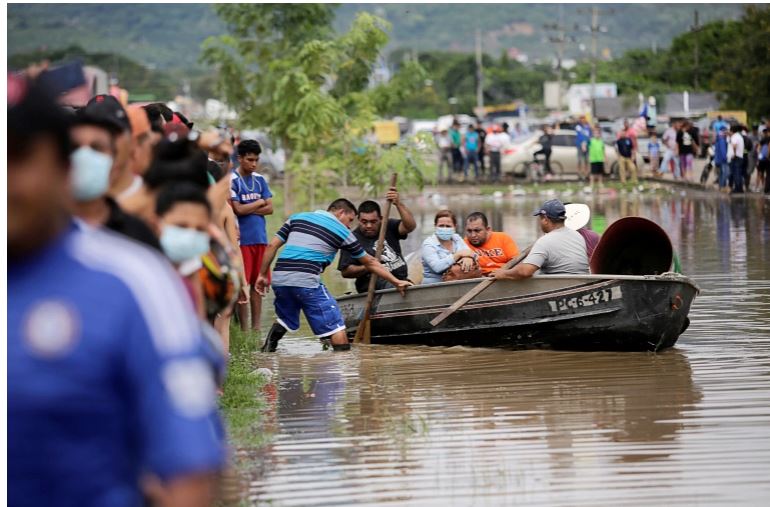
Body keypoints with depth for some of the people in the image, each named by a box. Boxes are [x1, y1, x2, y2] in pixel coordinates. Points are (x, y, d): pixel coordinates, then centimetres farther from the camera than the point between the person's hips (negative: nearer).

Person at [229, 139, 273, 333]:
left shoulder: (260, 180, 12)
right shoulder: (232, 181, -6)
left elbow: (270, 208, 7)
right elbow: (238, 210, -13)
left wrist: (248, 209, -6)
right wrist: (260, 203, 0)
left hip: (260, 238, 6)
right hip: (242, 239, -6)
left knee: (258, 284, 7)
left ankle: (256, 328, 12)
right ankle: (244, 330, -1)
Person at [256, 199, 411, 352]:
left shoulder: (297, 217, 21)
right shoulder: (342, 232, 11)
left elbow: (272, 245, 13)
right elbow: (370, 263, 17)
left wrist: (262, 274, 18)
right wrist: (396, 282, 25)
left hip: (279, 278, 5)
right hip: (307, 281, -5)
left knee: (284, 318, 29)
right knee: (335, 325, 0)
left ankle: (267, 352, 20)